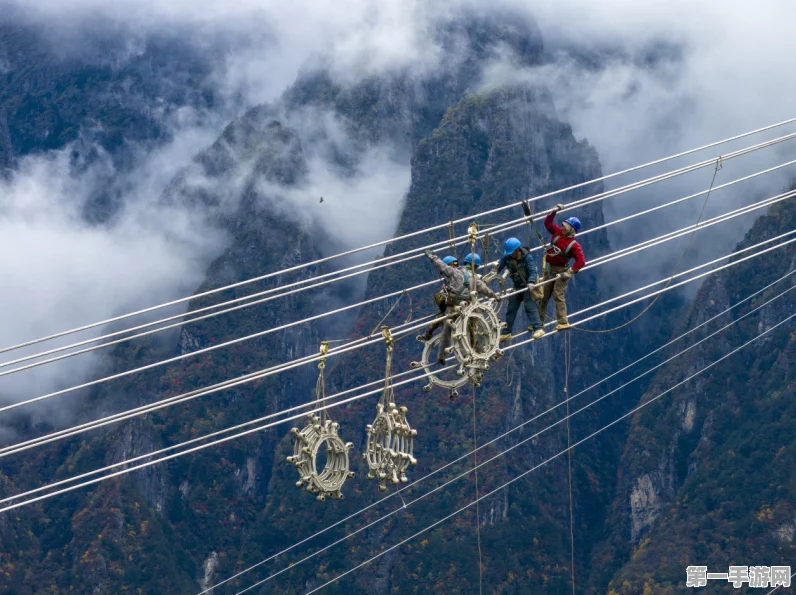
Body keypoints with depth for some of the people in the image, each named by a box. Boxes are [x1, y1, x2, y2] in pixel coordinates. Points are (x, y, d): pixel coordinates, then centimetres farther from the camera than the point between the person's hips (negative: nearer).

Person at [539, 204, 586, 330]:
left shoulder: (574, 245, -14)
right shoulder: (557, 232, 3)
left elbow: (581, 261, -20)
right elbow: (548, 223, 13)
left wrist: (570, 272, -29)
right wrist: (554, 211, 2)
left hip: (561, 272, -7)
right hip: (550, 270, 7)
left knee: (558, 295, -18)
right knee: (543, 296, 9)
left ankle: (563, 322, -20)